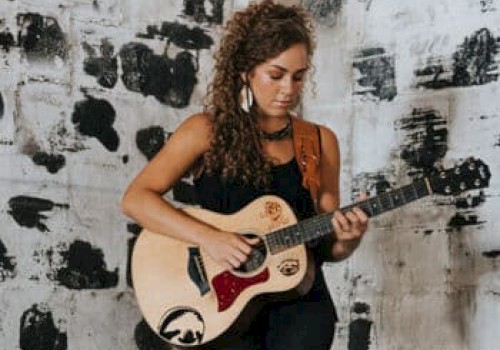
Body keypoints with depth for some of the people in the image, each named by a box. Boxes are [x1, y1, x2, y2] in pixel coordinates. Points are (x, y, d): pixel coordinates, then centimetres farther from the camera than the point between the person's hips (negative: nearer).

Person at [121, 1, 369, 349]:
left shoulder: (321, 142, 9)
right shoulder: (208, 131, 1)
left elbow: (326, 247, 13)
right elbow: (136, 199, -6)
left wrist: (348, 240, -9)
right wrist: (209, 237, -17)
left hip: (297, 295, 2)